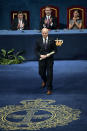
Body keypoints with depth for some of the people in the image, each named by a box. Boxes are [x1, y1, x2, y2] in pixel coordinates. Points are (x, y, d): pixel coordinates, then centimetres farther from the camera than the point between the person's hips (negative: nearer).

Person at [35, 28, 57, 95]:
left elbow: (55, 50, 0)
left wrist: (48, 55, -14)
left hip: (49, 59, -2)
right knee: (41, 72, 12)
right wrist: (40, 55, -15)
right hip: (41, 59, 2)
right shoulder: (38, 41, 1)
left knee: (49, 74, -4)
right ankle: (44, 81, 47)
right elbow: (36, 50, 4)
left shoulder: (51, 41, -3)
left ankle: (49, 89, 6)